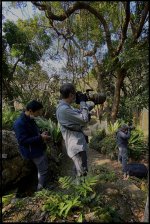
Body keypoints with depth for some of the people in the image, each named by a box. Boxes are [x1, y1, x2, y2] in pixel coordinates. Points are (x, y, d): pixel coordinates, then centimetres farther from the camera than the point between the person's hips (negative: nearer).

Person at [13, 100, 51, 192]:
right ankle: (41, 189, 27)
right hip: (33, 152, -9)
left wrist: (42, 135, -1)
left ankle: (43, 186, 42)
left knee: (44, 168, 22)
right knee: (43, 170, 5)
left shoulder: (29, 119, 3)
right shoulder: (19, 123, -26)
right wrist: (40, 138, -26)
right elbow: (23, 140, -26)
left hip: (38, 149, 9)